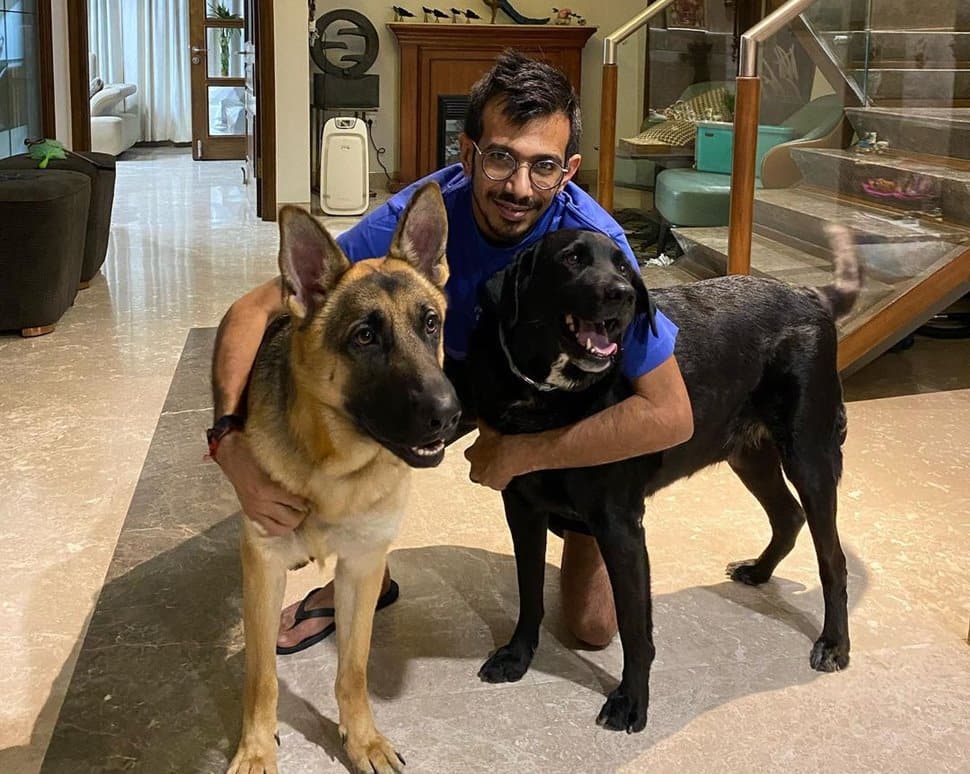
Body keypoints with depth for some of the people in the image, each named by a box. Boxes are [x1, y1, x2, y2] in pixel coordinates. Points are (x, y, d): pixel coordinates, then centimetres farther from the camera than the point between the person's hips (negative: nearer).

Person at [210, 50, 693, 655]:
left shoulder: (591, 242, -36)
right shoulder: (417, 216, -32)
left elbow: (671, 414, -36)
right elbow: (255, 311, -32)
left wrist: (520, 454, -36)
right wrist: (233, 445, -48)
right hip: (450, 361, 2)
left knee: (595, 626, -4)